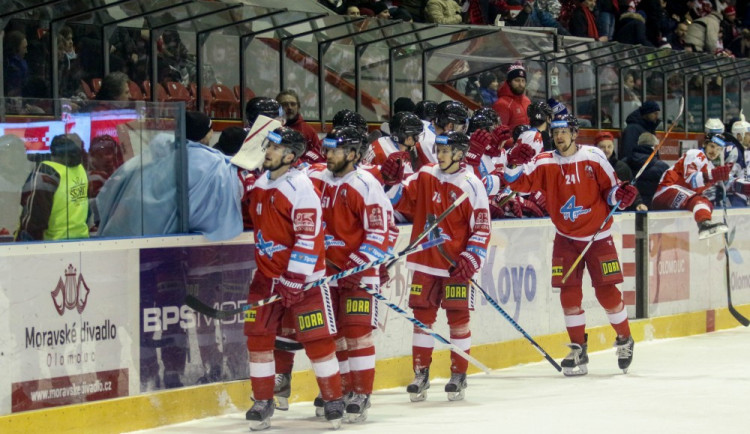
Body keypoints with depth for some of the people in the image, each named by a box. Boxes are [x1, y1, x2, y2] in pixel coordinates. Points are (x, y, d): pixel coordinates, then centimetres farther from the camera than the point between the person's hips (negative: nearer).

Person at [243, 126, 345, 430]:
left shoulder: (301, 187, -17)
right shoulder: (259, 184, 6)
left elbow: (309, 237, -21)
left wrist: (294, 279, -22)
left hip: (303, 277, -7)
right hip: (266, 275, 7)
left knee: (317, 338, -2)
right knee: (258, 336, 3)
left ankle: (333, 400, 11)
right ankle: (263, 402, 12)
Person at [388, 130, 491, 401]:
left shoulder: (471, 185, -8)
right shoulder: (425, 176, 6)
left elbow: (482, 228, -8)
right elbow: (402, 199, 11)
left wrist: (471, 259, -15)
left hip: (456, 264, -4)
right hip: (425, 261, 4)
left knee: (458, 316, 0)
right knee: (422, 315, 5)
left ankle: (459, 374, 11)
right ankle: (421, 374, 13)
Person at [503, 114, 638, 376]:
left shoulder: (594, 157, -7)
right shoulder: (545, 163, -4)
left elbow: (610, 188, -1)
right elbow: (519, 183, -9)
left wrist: (620, 195, -22)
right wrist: (515, 164, -28)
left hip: (598, 236, -2)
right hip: (566, 238, 2)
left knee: (606, 290, -1)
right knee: (569, 292, -2)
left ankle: (625, 339, 19)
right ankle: (578, 349, 8)